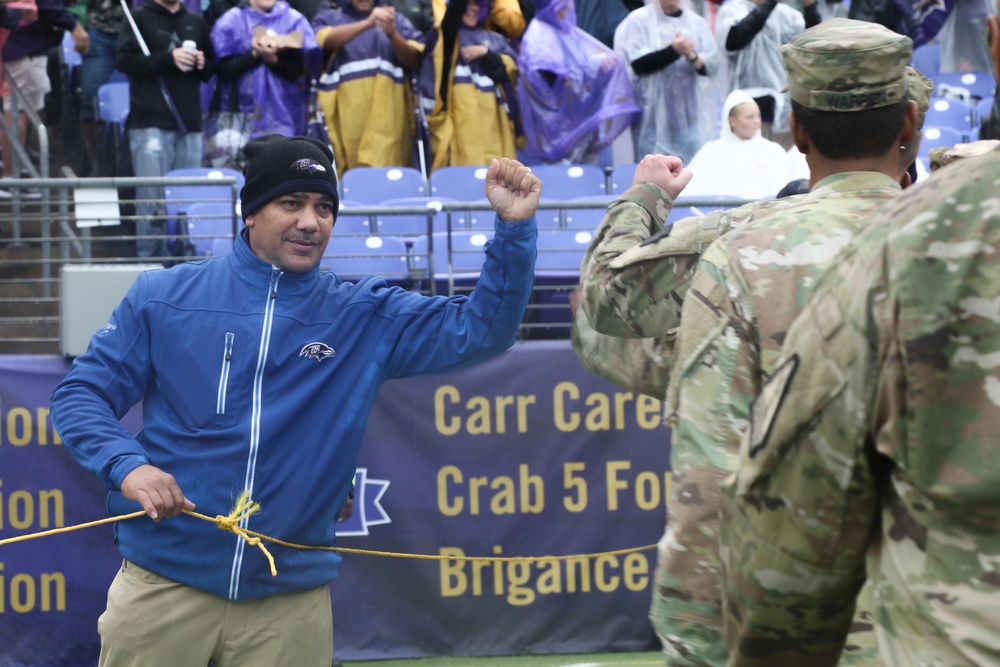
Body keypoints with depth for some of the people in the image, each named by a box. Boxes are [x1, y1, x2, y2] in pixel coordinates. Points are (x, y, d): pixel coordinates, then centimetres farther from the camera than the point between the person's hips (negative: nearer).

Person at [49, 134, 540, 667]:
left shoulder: (367, 317, 6)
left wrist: (514, 227, -15)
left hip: (292, 601, 1)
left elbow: (478, 330, -1)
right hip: (162, 588, -1)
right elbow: (80, 393, 4)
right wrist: (127, 465, -16)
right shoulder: (165, 297, 3)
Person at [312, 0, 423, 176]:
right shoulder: (328, 18, 16)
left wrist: (392, 34, -13)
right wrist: (367, 23, -22)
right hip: (346, 113, 0)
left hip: (387, 111, 0)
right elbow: (328, 40, -8)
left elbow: (414, 61, 5)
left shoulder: (397, 20, 19)